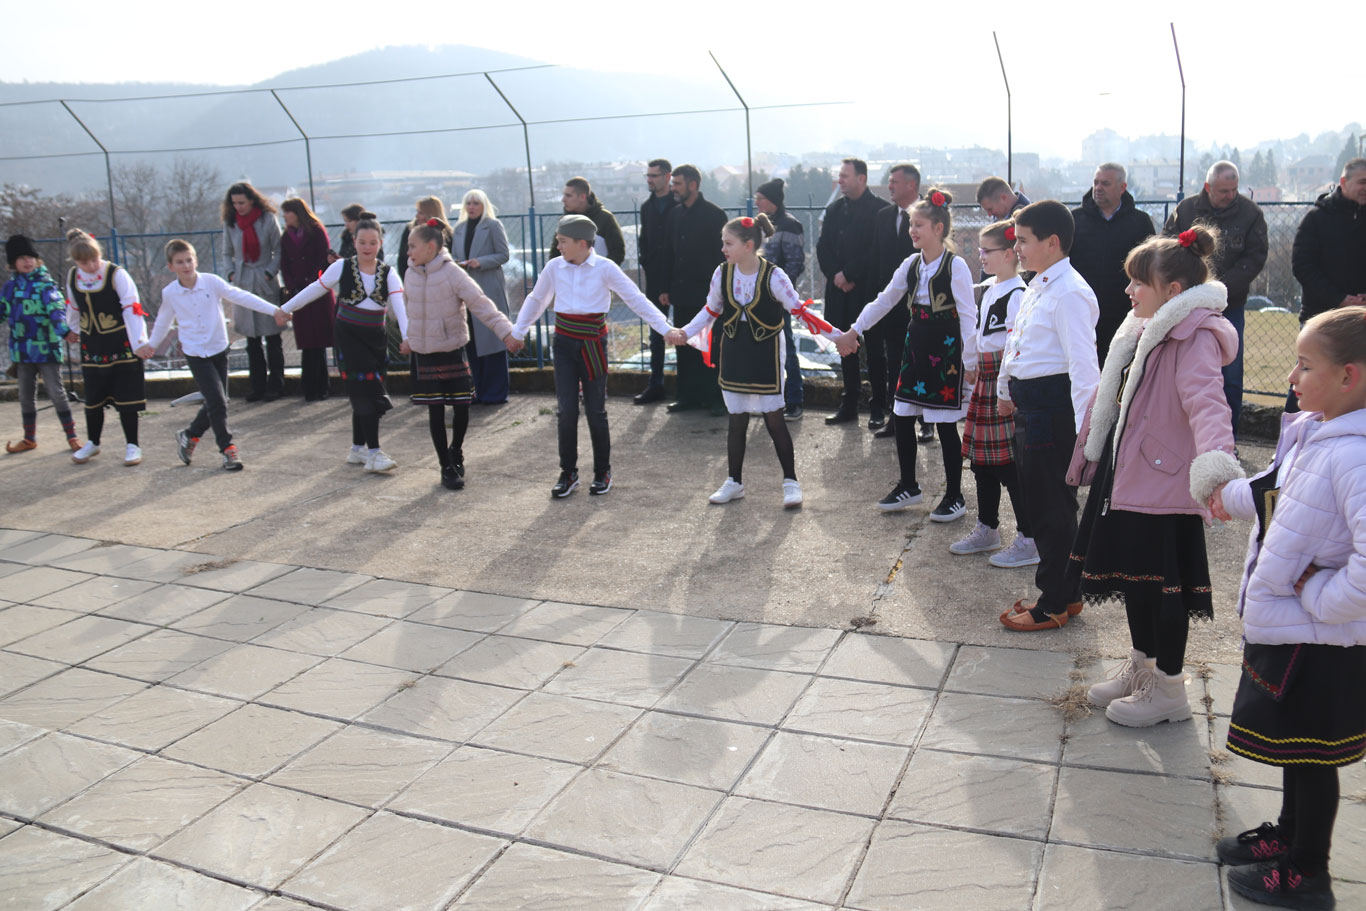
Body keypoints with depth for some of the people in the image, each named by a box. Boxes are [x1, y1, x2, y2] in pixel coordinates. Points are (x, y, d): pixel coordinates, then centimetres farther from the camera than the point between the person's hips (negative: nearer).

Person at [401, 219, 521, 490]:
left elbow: (481, 304, -19)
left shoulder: (452, 273, -12)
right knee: (435, 411, 2)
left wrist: (506, 332, -28)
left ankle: (456, 451, 28)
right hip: (424, 354, 3)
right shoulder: (411, 274, 3)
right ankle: (447, 468, 14)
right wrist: (410, 339, 25)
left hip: (453, 351, -3)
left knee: (461, 408, -1)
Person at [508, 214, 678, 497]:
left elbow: (636, 299, -3)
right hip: (565, 343, 2)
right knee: (567, 409, 0)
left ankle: (602, 472, 18)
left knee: (595, 409, 3)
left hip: (593, 343, -2)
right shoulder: (554, 267, 2)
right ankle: (568, 474, 13)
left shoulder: (605, 268, -5)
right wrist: (517, 332, 23)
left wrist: (665, 329, -8)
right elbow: (536, 300, 18)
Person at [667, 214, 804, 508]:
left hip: (766, 351, -4)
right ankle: (734, 482, 22)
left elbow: (798, 310, -11)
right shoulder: (722, 274, -3)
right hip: (734, 351, 4)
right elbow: (711, 311, 10)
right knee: (737, 420, 9)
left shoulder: (773, 275, -15)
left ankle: (791, 481, 13)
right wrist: (684, 333, -1)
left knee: (773, 419, 0)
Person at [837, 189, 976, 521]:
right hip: (915, 348, 7)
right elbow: (884, 300, 14)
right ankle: (908, 486, 25)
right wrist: (854, 331, 11)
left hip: (946, 351, -7)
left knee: (946, 425, 0)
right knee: (902, 418, 9)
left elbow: (968, 315, -12)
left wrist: (970, 360, -15)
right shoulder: (911, 265, 7)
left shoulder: (956, 266, -12)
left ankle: (954, 496, 13)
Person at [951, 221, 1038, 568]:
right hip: (985, 382, 10)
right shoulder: (989, 289, 14)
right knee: (981, 459, 16)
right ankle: (986, 530, 30)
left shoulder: (1017, 295, -15)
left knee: (1010, 463, -5)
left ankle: (1029, 541, 6)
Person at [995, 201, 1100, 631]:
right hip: (1030, 407, 10)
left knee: (1053, 507, 0)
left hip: (1053, 409, -10)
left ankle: (1054, 605, 14)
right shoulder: (1037, 286, 13)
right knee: (1038, 503, 17)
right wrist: (1007, 390, 33)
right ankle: (1063, 593, 30)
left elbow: (1083, 363, -24)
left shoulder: (1070, 294, -18)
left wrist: (1085, 429, -29)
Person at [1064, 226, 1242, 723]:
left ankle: (1169, 688, 18)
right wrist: (1091, 450, 32)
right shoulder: (1144, 329, 12)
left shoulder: (1195, 338, -17)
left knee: (1161, 582, 1)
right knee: (1132, 574, 18)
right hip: (1128, 473, 9)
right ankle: (1141, 667, 36)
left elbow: (1205, 401, -34)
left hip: (1165, 480, -9)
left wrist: (1215, 455, -51)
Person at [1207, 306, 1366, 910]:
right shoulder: (1312, 432, 1)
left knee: (1311, 755, 9)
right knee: (1294, 746, 24)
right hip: (1284, 626, 9)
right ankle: (1288, 833, 44)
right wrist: (1236, 496, 37)